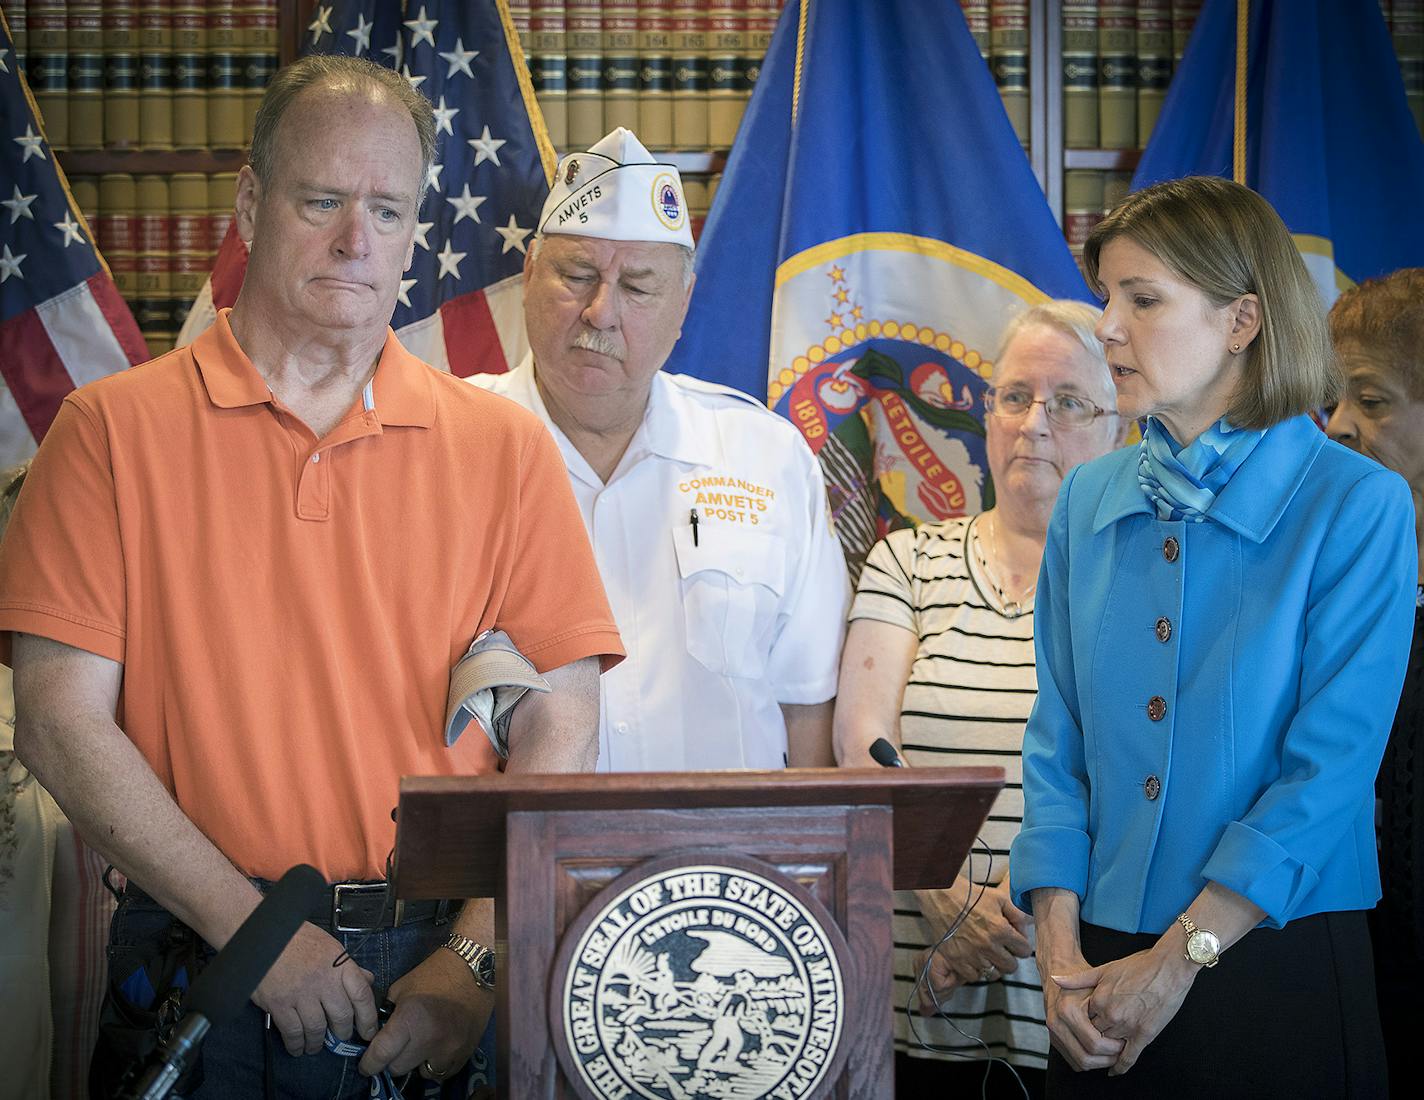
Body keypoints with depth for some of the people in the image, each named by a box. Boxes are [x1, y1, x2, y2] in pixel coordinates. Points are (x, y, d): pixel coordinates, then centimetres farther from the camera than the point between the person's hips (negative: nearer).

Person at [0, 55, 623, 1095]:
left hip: (440, 973, 1)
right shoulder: (114, 429, 0)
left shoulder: (504, 446, 3)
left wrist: (475, 958, -12)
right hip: (199, 971, -1)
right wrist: (256, 929, -13)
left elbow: (558, 728, 0)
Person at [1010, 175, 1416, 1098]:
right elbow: (1057, 742, 4)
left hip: (1277, 969, -4)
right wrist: (1062, 953, -7)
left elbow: (1330, 769, -14)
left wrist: (1174, 962, -15)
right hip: (1105, 968, 4)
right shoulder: (1091, 501, 6)